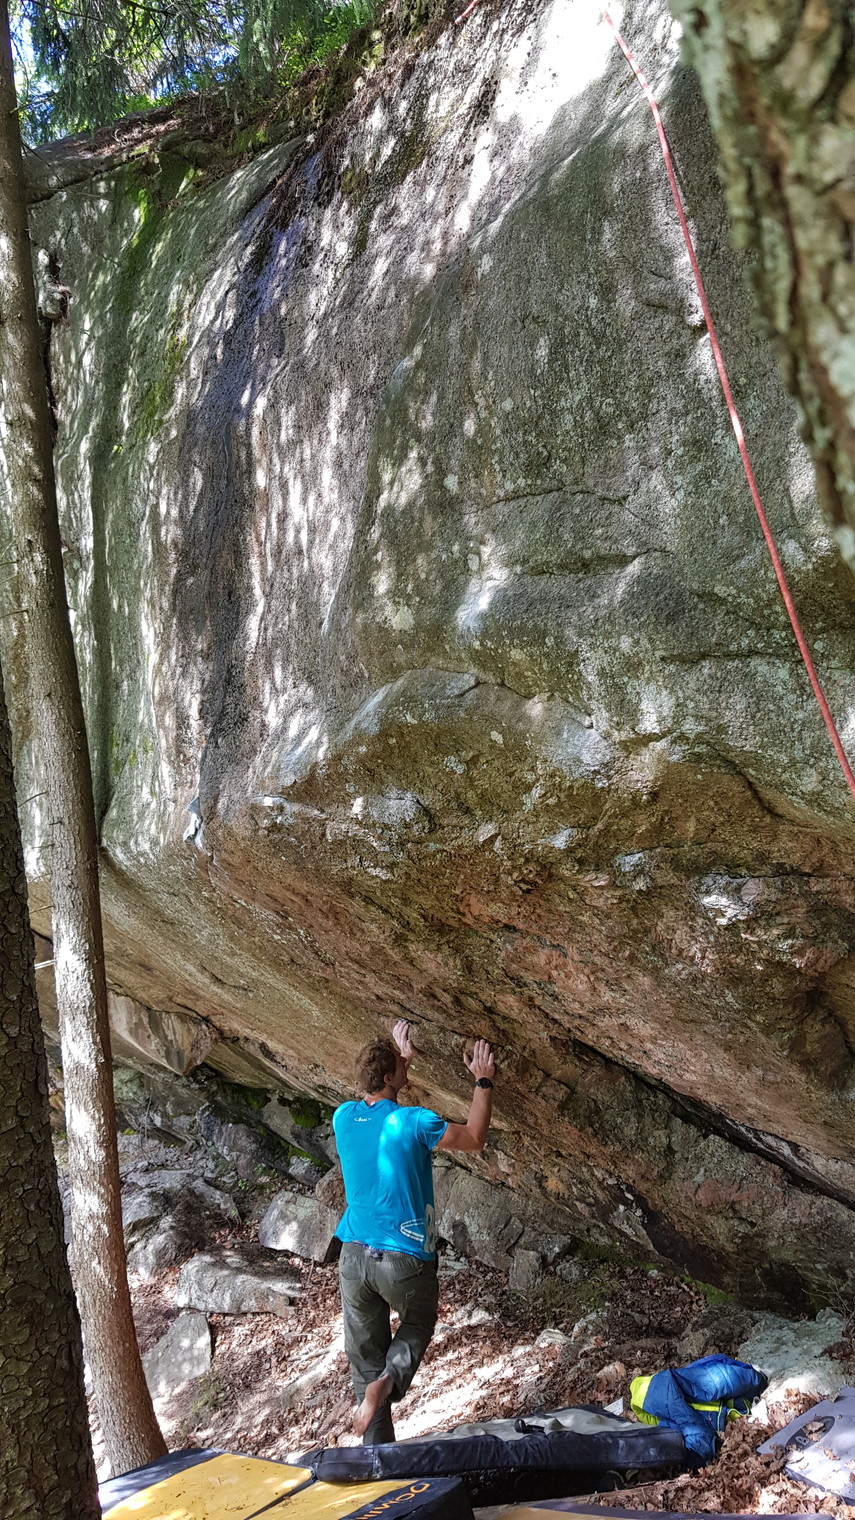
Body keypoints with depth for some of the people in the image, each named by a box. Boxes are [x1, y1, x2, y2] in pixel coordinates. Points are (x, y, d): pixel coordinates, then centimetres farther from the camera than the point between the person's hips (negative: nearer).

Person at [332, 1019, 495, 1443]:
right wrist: (483, 1082, 7)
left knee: (365, 1360, 15)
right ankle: (388, 1381, -3)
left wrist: (400, 1057, 29)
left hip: (354, 1256, 4)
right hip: (405, 1259, -4)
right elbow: (474, 1138, 0)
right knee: (417, 1325, 24)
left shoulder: (343, 1119, -1)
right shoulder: (413, 1123, -16)